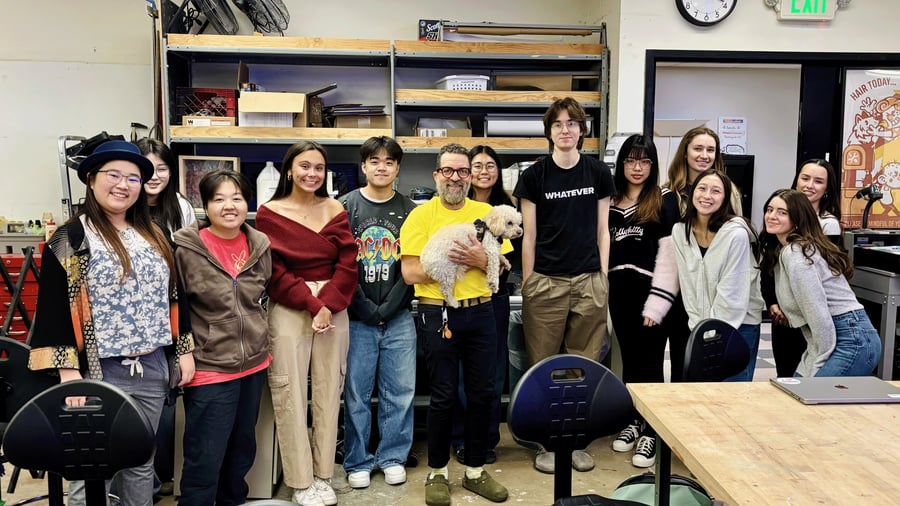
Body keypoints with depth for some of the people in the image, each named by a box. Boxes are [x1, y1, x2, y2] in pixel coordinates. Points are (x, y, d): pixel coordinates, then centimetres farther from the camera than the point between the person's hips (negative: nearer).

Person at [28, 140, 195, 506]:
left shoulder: (154, 236, 10)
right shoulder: (70, 239, -6)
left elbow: (173, 296, 14)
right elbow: (54, 308, -10)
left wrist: (184, 349, 10)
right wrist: (68, 370, -16)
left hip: (152, 369, 5)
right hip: (99, 372, -5)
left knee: (142, 464, 16)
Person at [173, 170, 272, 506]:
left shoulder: (260, 246, 1)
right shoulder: (185, 250, -14)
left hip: (254, 364, 6)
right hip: (208, 367, -5)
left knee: (243, 449, 20)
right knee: (205, 460, 0)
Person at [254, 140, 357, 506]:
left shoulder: (335, 209, 6)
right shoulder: (270, 213, -1)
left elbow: (348, 263, 1)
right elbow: (275, 272, -6)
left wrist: (328, 305, -12)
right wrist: (312, 305, -13)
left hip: (334, 308, 3)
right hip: (288, 311, -2)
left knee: (328, 392, 7)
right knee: (290, 394, -1)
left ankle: (323, 475, 20)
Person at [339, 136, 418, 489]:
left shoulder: (410, 211, 7)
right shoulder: (346, 207, 2)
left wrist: (389, 307, -8)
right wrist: (367, 309, -9)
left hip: (399, 318, 2)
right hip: (357, 318, -1)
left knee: (400, 391, 6)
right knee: (356, 393, 4)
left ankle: (393, 457, 22)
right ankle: (358, 462, 19)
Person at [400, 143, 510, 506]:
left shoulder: (485, 213, 8)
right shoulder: (421, 215, -4)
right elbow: (410, 273, -10)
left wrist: (481, 259, -14)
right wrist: (449, 259, -16)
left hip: (481, 312, 4)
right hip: (438, 314, -3)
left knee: (482, 393, 10)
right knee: (443, 396, 4)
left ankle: (475, 471, 27)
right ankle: (437, 473, 23)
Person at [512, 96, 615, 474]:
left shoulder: (598, 173, 7)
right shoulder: (534, 176, 1)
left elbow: (602, 230, 11)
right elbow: (529, 236, 2)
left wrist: (604, 276, 5)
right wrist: (527, 284, 0)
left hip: (589, 281, 2)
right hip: (546, 282, -2)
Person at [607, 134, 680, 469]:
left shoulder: (665, 200, -2)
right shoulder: (611, 201, 12)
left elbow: (669, 252, -8)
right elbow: (603, 247, 13)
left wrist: (658, 301, -15)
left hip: (650, 290, -4)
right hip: (620, 291, 4)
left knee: (650, 362, 1)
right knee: (629, 360, 13)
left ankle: (650, 432, 12)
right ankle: (633, 421, 27)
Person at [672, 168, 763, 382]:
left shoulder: (736, 233, -18)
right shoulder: (680, 231, -1)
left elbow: (732, 292, -16)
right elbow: (687, 285, 2)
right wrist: (698, 327, -2)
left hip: (739, 324, -4)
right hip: (700, 326, 5)